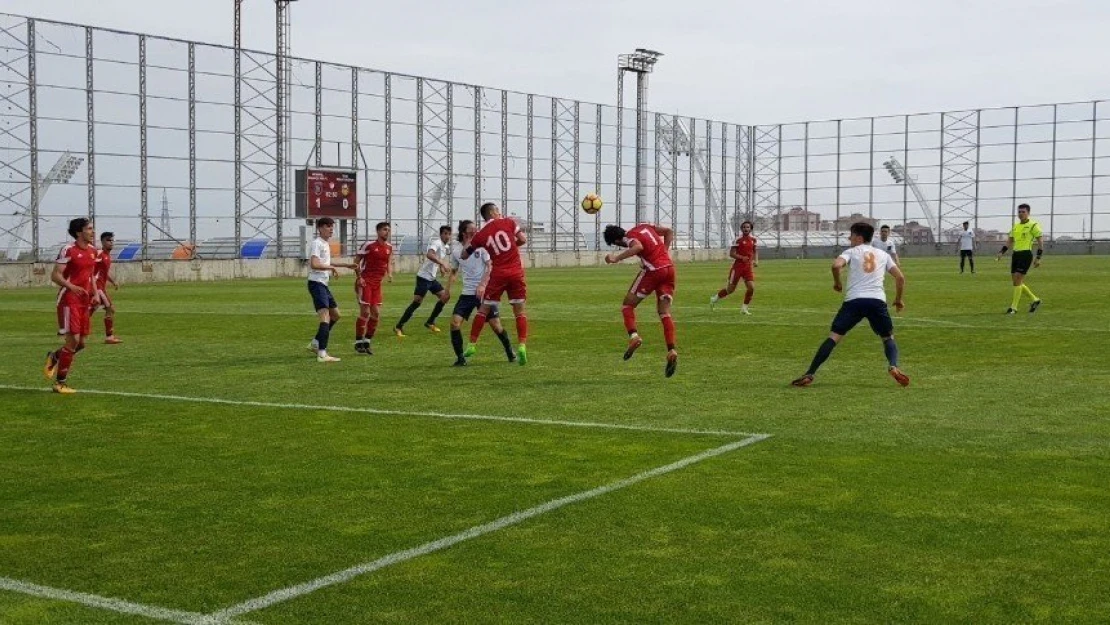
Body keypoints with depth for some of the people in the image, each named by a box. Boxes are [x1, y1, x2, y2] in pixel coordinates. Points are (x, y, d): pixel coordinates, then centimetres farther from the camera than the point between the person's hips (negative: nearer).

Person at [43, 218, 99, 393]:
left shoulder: (93, 250, 11)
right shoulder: (68, 250, -12)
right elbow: (55, 275, -14)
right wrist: (71, 287, -30)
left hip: (85, 301, 8)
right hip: (69, 300, -8)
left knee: (81, 343, 8)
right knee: (73, 340, -10)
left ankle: (54, 357, 36)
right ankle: (60, 383, 1)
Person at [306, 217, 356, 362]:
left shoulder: (326, 244, 19)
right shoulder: (317, 243, -12)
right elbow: (314, 264, -25)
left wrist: (345, 265, 36)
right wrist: (332, 267, -18)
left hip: (323, 284, 10)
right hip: (316, 283, -10)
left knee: (335, 314, 17)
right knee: (325, 317, -19)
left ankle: (315, 344, 25)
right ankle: (322, 354, -26)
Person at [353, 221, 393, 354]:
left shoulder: (389, 247, 8)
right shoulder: (369, 245, -10)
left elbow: (389, 263, 17)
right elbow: (357, 261, -4)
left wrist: (390, 274, -4)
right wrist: (359, 277, -14)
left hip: (377, 283, 6)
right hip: (365, 282, -6)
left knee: (376, 313, 3)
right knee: (365, 312, -7)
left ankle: (367, 341, 16)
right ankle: (358, 342, 5)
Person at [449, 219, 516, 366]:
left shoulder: (481, 246, -4)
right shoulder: (456, 252, 5)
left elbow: (490, 267, -9)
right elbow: (454, 271, 18)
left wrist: (482, 285, -21)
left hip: (484, 291, -2)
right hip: (467, 293, 3)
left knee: (496, 325, -1)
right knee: (455, 322, -13)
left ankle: (510, 353, 22)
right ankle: (460, 357, -2)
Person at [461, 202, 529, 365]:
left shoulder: (481, 234, 3)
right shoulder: (508, 222, 1)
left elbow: (464, 255, 10)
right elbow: (523, 240, 1)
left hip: (498, 275, 0)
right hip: (516, 273, 0)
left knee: (484, 310, 11)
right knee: (519, 311, 7)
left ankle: (472, 345, 12)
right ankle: (522, 347, -6)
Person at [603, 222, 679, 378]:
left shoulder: (629, 238, -7)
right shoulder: (643, 227, 16)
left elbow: (638, 246, -30)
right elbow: (669, 231, 23)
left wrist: (617, 258, -32)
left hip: (653, 270, -7)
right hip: (669, 268, 7)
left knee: (628, 304, 6)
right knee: (664, 312, 6)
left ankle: (633, 336, -18)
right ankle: (672, 351, -8)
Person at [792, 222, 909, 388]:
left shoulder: (852, 251, 11)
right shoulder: (882, 254, 20)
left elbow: (836, 265, -10)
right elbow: (900, 277, 15)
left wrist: (837, 283, 8)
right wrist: (898, 300, 28)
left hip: (854, 300, -2)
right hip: (877, 300, 2)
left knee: (834, 336, -2)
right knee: (888, 338, 21)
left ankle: (809, 374, -11)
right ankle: (893, 366, -8)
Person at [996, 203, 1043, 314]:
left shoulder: (1033, 226, -4)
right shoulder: (1015, 226, 16)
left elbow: (1040, 242, -5)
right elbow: (1009, 241, 22)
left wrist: (1038, 258, -11)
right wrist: (1001, 252, 8)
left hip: (1026, 254, -8)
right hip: (1015, 254, 8)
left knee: (1017, 280, -12)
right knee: (1016, 281, 8)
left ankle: (1014, 307, -6)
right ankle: (1035, 300, 24)